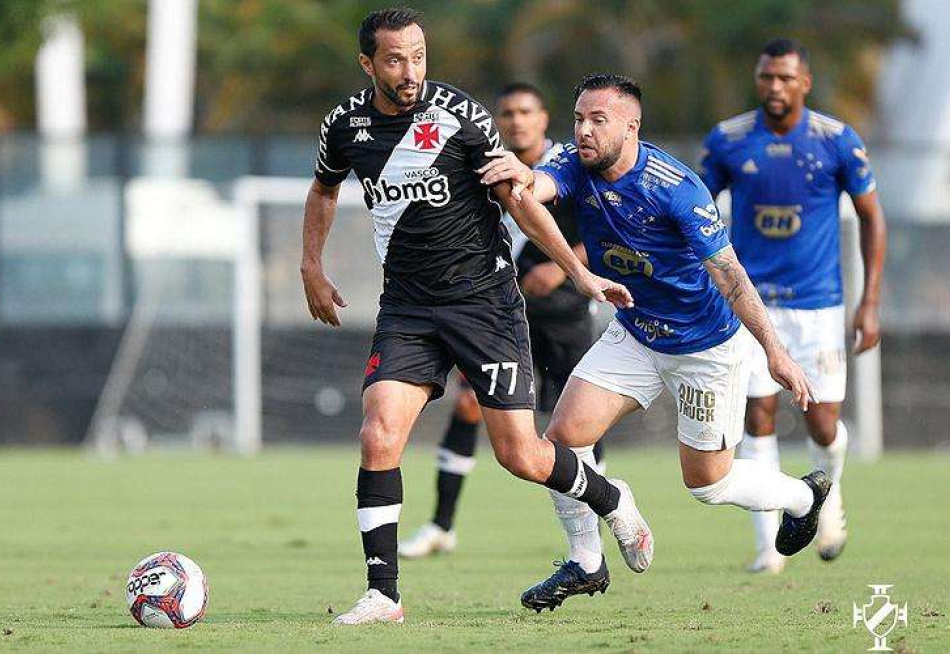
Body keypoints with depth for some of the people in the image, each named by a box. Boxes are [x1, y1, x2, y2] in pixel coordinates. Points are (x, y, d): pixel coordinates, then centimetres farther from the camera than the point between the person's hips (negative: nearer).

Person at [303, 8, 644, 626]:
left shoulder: (460, 115, -12)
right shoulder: (346, 125, 0)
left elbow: (518, 197, -4)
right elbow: (324, 188, 23)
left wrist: (580, 272, -7)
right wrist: (313, 267, 15)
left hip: (485, 300, -3)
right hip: (406, 307, 3)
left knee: (520, 455, -3)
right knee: (378, 437, -16)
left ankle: (609, 499, 29)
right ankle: (383, 593, -7)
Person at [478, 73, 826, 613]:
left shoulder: (675, 187, -27)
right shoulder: (578, 166, -12)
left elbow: (728, 274, -25)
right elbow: (542, 186, -34)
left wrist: (775, 351, -27)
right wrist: (521, 175, -60)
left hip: (709, 345, -5)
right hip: (635, 336, 5)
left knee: (708, 482, 6)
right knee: (565, 434, -9)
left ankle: (803, 496, 37)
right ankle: (586, 564, 10)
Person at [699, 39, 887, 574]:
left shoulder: (837, 141, -7)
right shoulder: (728, 140, -4)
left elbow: (872, 217, 2)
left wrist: (871, 304, -3)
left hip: (817, 303, 0)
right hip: (751, 301, 1)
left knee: (823, 424, -1)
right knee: (759, 416, -8)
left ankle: (830, 496, 33)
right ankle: (769, 544, 0)